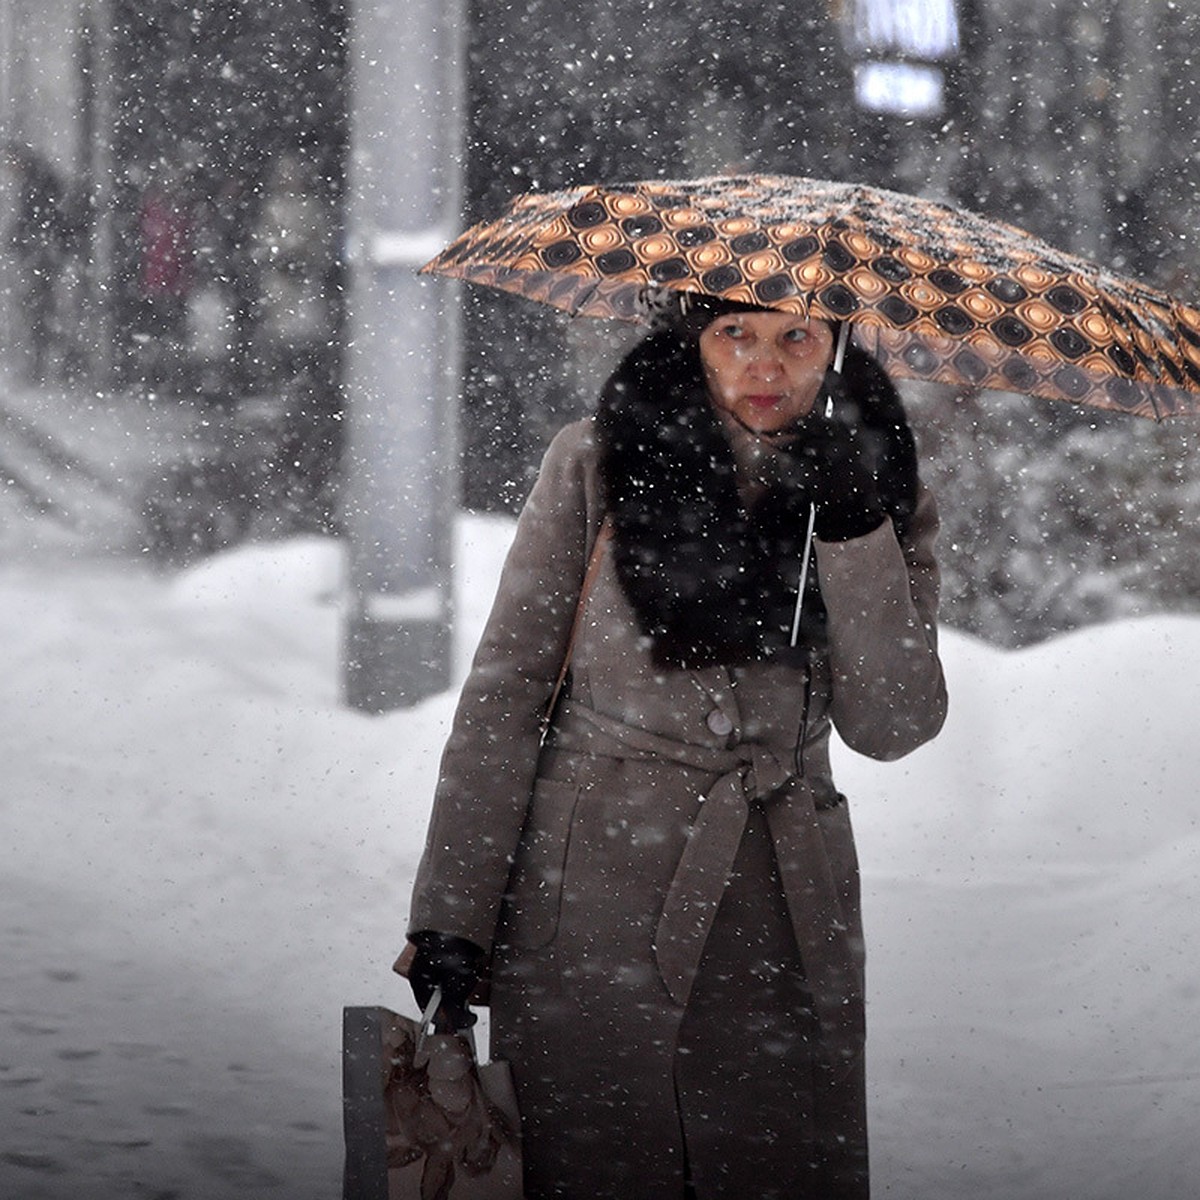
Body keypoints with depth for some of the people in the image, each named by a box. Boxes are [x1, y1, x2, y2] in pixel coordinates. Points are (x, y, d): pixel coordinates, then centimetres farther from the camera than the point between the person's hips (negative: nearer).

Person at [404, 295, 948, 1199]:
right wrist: (451, 921, -6)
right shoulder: (599, 464, 0)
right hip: (591, 908, -2)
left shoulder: (881, 495, 6)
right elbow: (505, 691, 0)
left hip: (781, 923, 2)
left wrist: (854, 531, -14)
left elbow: (893, 726, -4)